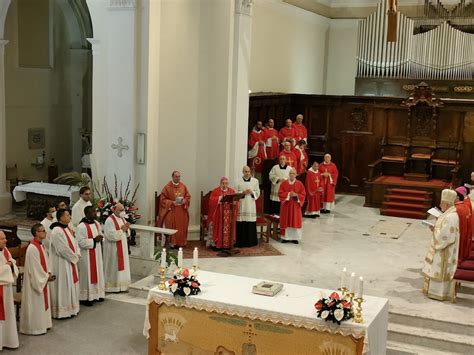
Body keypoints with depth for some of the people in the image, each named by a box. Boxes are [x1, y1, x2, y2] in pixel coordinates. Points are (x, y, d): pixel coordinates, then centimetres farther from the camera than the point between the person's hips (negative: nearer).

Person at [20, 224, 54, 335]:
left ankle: (42, 324, 28)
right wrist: (46, 277, -15)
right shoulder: (32, 248, -24)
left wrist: (49, 273, 0)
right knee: (36, 304, 2)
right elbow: (34, 268, -22)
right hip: (36, 281, -9)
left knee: (42, 302, 17)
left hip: (43, 279, 9)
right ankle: (35, 327, 14)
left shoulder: (41, 245, 5)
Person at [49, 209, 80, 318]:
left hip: (70, 261, 10)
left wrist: (77, 254, -1)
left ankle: (70, 308, 26)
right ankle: (62, 310, 8)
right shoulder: (57, 231, -21)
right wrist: (74, 257, -12)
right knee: (63, 285, -1)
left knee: (71, 284, 16)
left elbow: (74, 242, 14)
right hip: (61, 263, -10)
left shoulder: (67, 228, 9)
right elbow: (63, 249, -22)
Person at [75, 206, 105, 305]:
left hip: (97, 254, 8)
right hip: (87, 256, -8)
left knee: (97, 273, 15)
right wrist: (94, 240, -23)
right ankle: (84, 297, 7)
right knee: (87, 275, -2)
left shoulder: (96, 223, 6)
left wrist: (100, 238, -5)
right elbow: (81, 242, -24)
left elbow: (100, 234, 19)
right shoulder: (81, 226, -19)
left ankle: (97, 293, 27)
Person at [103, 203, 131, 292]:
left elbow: (127, 233, 14)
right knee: (114, 267, -1)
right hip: (113, 248, -8)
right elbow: (111, 235, -24)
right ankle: (112, 286, 7)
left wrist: (126, 229, -8)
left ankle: (121, 285, 19)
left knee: (122, 265, 11)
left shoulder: (122, 219, 9)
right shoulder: (109, 220, -16)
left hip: (122, 247, 8)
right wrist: (121, 230, -20)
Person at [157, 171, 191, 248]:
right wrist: (172, 203, -16)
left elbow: (188, 197, 12)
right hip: (171, 211, -4)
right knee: (172, 228, -3)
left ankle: (180, 242, 13)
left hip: (182, 212, 4)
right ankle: (172, 242, 3)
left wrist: (184, 201, -9)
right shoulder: (167, 187, -6)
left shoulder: (183, 186, 6)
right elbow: (163, 199, -6)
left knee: (181, 228, 5)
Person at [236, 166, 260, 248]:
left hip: (251, 205, 1)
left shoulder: (255, 181, 8)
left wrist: (251, 192, -11)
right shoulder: (238, 181, 5)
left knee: (251, 224, -2)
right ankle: (241, 242, 2)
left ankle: (250, 241, 7)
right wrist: (243, 192, -13)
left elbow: (258, 193, 7)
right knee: (241, 224, -4)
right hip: (241, 205, -1)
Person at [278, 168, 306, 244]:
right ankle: (286, 237, 12)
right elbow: (280, 193, -3)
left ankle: (295, 238, 10)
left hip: (295, 206, -1)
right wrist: (288, 194, -16)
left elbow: (303, 195, -1)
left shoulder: (299, 184, -2)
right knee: (286, 221, 3)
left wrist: (296, 195, -18)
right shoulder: (284, 183, 0)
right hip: (286, 205, 1)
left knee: (295, 221, 2)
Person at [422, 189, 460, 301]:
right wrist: (436, 227, 1)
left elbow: (444, 236, -27)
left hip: (444, 251, -10)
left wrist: (434, 230, -12)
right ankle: (437, 291, 29)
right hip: (442, 248, 10)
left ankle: (439, 293, 12)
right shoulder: (449, 214, 6)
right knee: (438, 270, 18)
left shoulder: (450, 217, -26)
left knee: (440, 271, 1)